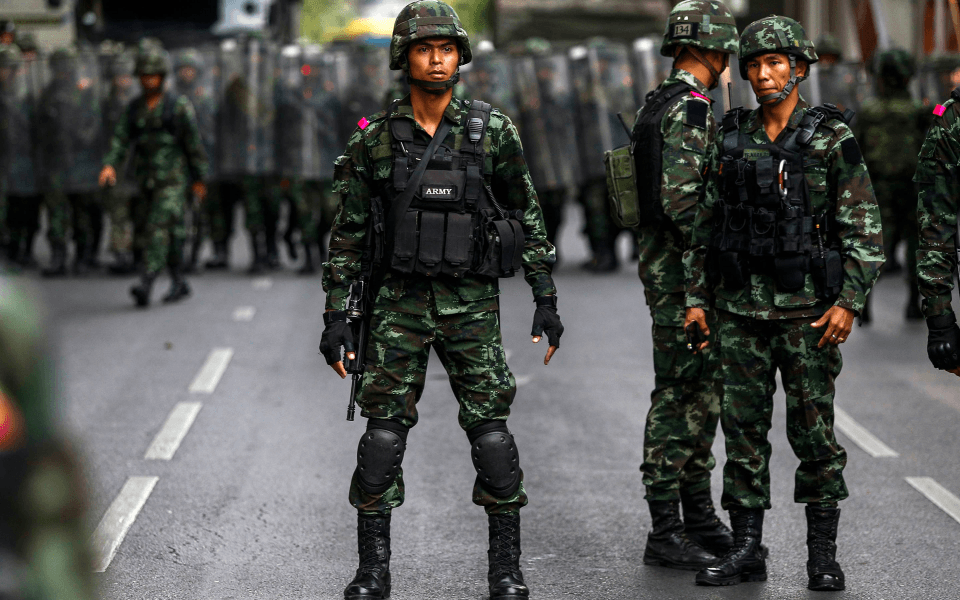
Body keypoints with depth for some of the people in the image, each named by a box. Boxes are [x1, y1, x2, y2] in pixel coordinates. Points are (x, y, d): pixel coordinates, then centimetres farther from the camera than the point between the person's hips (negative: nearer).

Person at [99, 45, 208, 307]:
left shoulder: (178, 106, -5)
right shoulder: (135, 108, 9)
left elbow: (194, 143, -2)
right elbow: (121, 138, 1)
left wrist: (199, 178, -1)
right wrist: (109, 165, -15)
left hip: (172, 180, -5)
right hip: (146, 181, 5)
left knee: (158, 229, -17)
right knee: (171, 233, 13)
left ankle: (145, 285, -25)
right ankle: (179, 283, 25)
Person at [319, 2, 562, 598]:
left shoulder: (493, 131, -3)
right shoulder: (375, 139, -1)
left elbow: (528, 218, 4)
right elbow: (349, 233, 4)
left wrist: (547, 299, 0)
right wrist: (336, 315, 0)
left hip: (472, 303, -1)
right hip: (400, 302, 1)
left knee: (490, 429, -3)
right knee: (384, 431, -3)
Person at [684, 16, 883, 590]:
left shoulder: (833, 138, -3)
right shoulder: (731, 138, 8)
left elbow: (864, 226, -4)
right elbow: (707, 223, 14)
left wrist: (850, 301, -12)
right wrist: (698, 296, 8)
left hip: (808, 308, -4)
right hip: (741, 308, 4)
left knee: (814, 429, 0)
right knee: (744, 429, 5)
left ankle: (824, 554, 9)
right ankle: (747, 549, 11)